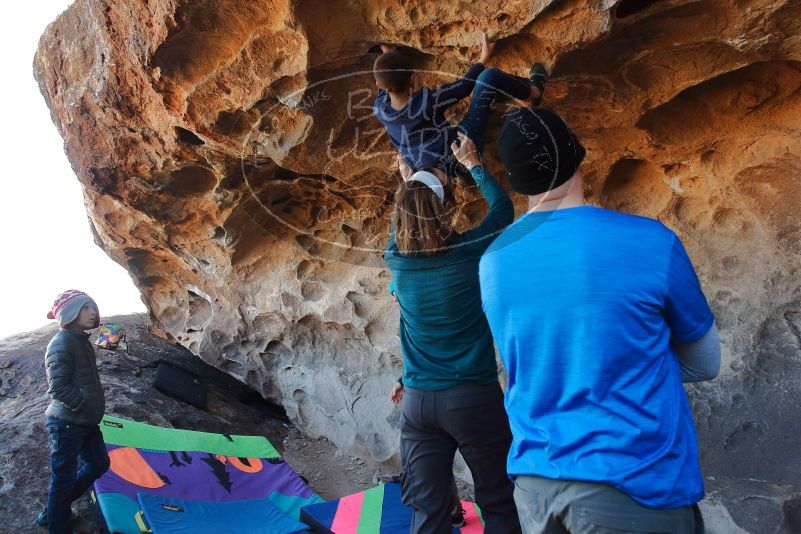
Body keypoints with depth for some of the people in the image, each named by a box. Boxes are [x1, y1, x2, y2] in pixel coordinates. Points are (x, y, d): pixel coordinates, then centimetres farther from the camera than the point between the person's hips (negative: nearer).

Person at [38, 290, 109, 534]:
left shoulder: (81, 340, 12)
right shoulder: (62, 343, -17)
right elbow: (58, 388, -21)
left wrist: (95, 407, 13)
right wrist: (88, 406, -15)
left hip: (86, 422, 10)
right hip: (67, 423, -10)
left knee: (99, 462, 18)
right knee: (64, 475, 1)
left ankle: (55, 511, 31)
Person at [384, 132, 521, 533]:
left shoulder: (396, 260, -2)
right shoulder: (470, 252, -11)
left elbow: (401, 227, 22)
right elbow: (503, 207, 8)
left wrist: (408, 185, 34)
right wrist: (472, 163, 21)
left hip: (417, 401, 4)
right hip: (474, 397, -3)